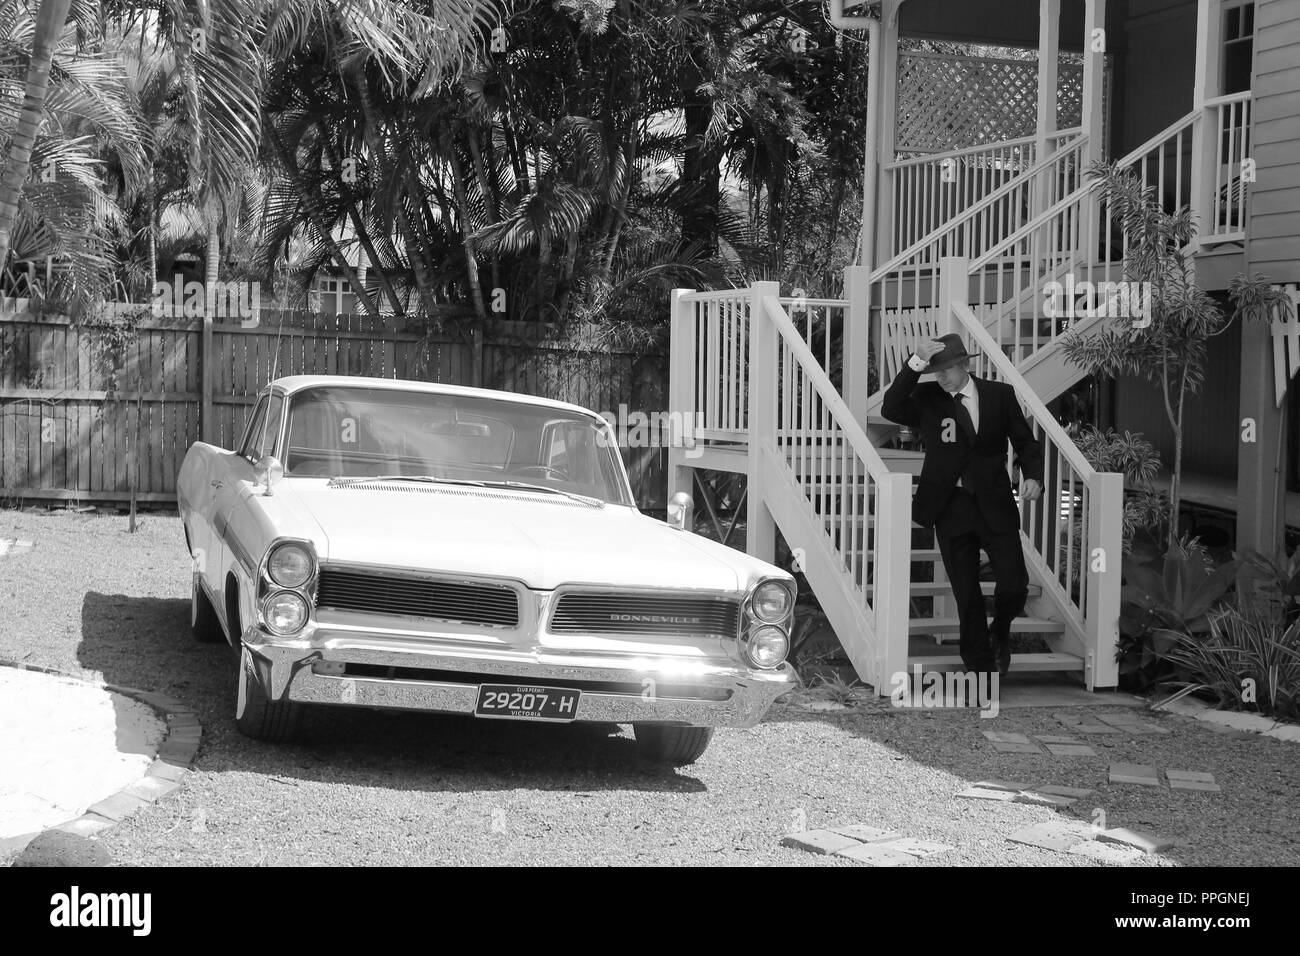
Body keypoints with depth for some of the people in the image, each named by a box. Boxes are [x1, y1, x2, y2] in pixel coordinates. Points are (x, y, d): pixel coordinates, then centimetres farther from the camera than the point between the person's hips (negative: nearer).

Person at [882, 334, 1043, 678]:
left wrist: (1032, 475, -9)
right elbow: (891, 409, -15)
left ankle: (999, 635, 27)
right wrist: (915, 365, -23)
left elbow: (1024, 441, 9)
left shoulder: (1000, 395, 4)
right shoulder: (927, 399, 2)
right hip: (950, 506, 0)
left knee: (1015, 586, -6)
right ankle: (980, 666, 18)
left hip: (995, 505, 0)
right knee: (967, 597, 4)